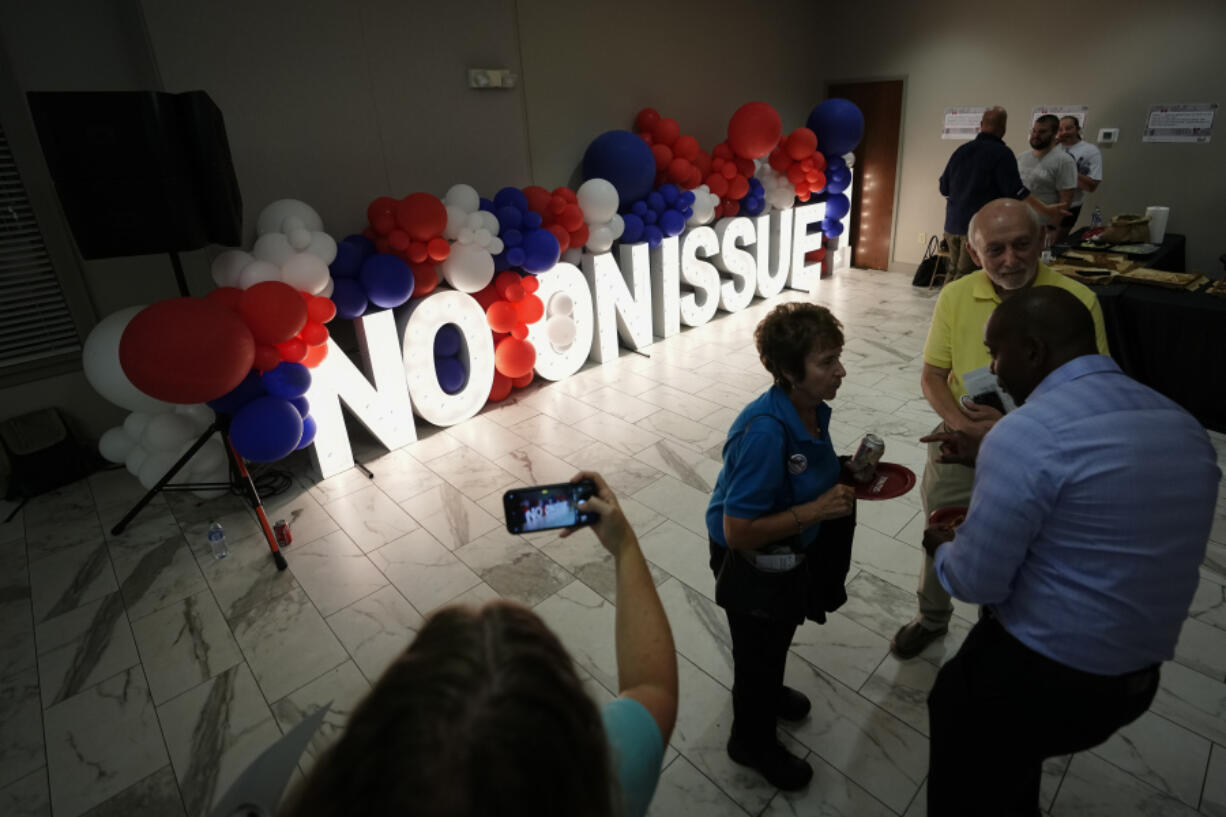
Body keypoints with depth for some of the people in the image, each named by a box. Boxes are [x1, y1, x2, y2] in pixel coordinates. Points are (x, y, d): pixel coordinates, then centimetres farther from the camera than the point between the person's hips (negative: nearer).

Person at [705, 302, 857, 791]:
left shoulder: (813, 410, -11)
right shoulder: (765, 431, -36)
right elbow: (737, 532, -34)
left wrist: (846, 473, -9)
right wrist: (816, 511, -32)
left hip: (790, 551, 8)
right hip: (750, 562, -8)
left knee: (779, 634, 32)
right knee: (758, 647, 17)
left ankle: (766, 692, 63)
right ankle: (752, 741, 46)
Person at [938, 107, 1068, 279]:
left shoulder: (961, 150, 10)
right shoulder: (1002, 153, -8)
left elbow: (944, 189, 15)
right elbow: (1017, 192, -13)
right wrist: (1046, 211, -8)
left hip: (952, 225, 6)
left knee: (953, 274, 16)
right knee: (964, 277, -4)